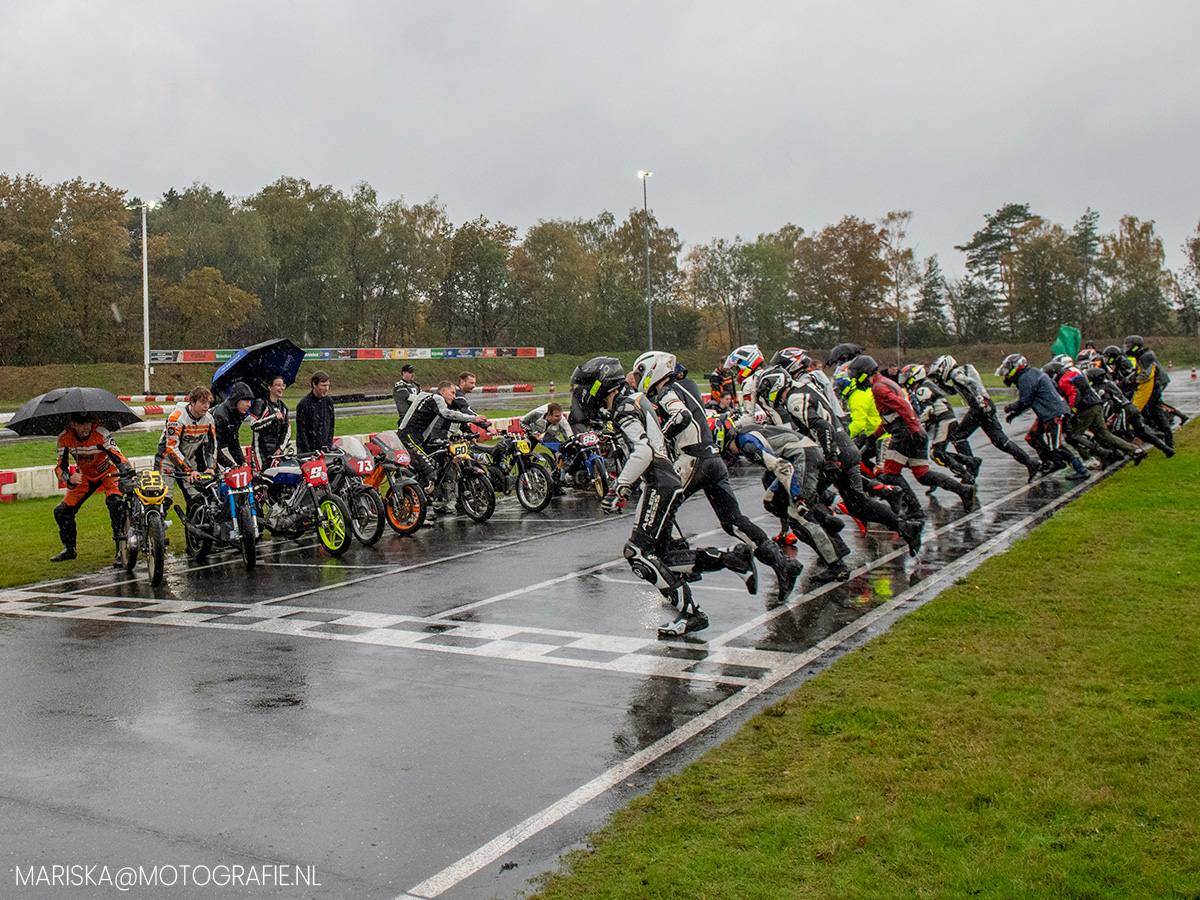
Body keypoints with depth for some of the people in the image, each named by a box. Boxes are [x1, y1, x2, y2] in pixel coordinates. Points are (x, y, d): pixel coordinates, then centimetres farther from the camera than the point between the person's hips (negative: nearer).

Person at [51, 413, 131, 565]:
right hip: (85, 475, 4)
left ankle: (121, 550, -27)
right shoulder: (64, 437, -18)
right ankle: (69, 549, 22)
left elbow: (117, 455, -37)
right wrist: (69, 478, -35)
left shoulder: (100, 432, -30)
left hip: (108, 471, -4)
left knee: (115, 503, -32)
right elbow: (60, 466, -12)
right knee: (62, 511, -2)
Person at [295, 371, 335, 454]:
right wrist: (308, 452, -13)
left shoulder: (329, 401, 6)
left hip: (324, 449, 4)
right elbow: (301, 431, -10)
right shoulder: (303, 404, -11)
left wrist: (329, 446, 4)